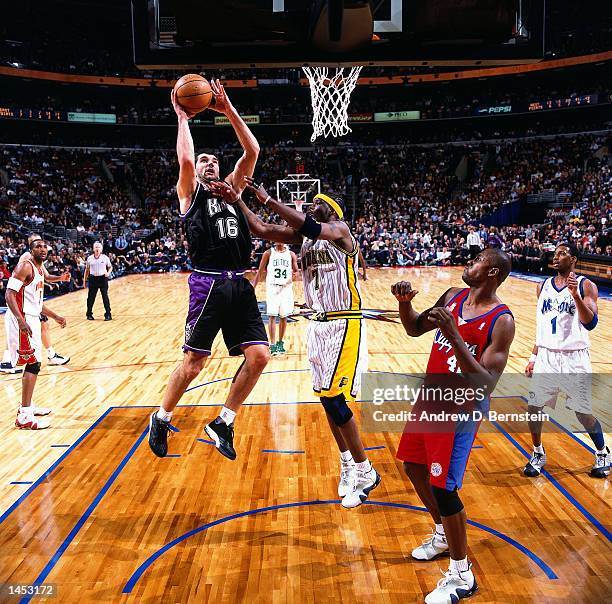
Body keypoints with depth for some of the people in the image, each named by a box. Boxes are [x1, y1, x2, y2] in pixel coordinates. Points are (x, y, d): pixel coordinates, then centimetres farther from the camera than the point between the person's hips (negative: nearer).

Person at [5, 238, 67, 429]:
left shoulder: (39, 270, 17)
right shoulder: (25, 267, -12)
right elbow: (10, 293, -22)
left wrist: (55, 316, 31)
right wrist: (20, 320, -33)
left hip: (31, 319, 10)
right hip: (22, 320, -10)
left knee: (33, 363, 18)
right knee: (33, 364, -12)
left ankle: (27, 406, 32)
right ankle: (24, 417, -11)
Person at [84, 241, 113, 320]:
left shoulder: (105, 258, 0)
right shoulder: (90, 258, 4)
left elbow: (110, 267, 9)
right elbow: (87, 269, 12)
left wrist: (108, 273, -10)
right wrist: (84, 280, 10)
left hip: (103, 278, -2)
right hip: (93, 279, 2)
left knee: (105, 297, -1)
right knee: (91, 297, 5)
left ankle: (108, 314, 4)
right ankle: (89, 314, 18)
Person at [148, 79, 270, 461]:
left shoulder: (232, 188, 21)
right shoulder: (190, 194, 9)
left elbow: (253, 151, 11)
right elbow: (185, 160, -12)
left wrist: (230, 111, 8)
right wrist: (183, 118, 0)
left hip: (240, 285, 5)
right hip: (209, 285, -5)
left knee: (259, 355, -5)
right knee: (194, 361, -1)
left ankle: (224, 423, 11)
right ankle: (161, 419, 23)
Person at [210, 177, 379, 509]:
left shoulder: (340, 230, -10)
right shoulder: (301, 235, 10)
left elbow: (311, 228, -30)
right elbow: (261, 230, 3)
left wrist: (267, 200, -27)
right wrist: (236, 201, -7)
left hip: (344, 324, -8)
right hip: (318, 324, 8)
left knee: (334, 399, -10)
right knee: (327, 399, 11)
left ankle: (366, 472, 5)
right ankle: (348, 464, 27)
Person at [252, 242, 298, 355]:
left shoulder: (291, 254, 5)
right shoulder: (268, 253, 1)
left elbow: (296, 271, 11)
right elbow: (260, 272, 5)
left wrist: (294, 274, -12)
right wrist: (253, 287, 0)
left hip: (286, 287, 2)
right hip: (272, 287, -2)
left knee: (283, 316, 5)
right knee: (272, 315, -7)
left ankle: (280, 342, 18)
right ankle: (272, 344, -5)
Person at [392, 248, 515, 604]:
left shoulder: (502, 321, -20)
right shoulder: (453, 297, 0)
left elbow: (486, 384, -28)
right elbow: (415, 328, 12)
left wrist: (455, 335, -35)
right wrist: (404, 302, -8)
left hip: (460, 409, -8)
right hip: (431, 395, 8)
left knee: (442, 487, -7)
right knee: (414, 466, 20)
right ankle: (443, 536, 44)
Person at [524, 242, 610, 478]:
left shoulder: (586, 286, -6)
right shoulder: (543, 286, 9)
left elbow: (590, 323, -17)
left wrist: (575, 294, -29)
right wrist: (533, 357, 13)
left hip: (574, 358, -4)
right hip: (546, 356, 4)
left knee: (583, 413, 3)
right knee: (533, 407, 1)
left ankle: (603, 454, 29)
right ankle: (538, 454, 22)